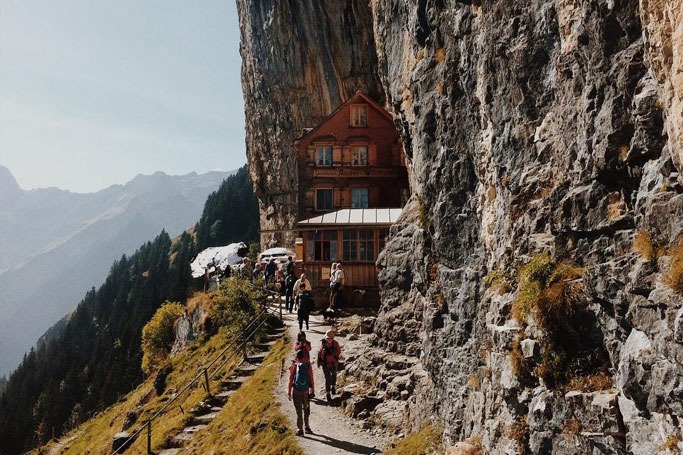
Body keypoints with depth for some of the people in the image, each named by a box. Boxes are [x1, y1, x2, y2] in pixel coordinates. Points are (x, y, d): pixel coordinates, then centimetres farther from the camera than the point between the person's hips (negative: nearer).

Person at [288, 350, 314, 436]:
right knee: (306, 410, 18)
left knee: (299, 411, 7)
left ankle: (300, 429, 9)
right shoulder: (308, 366, -4)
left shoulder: (294, 366, -8)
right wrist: (312, 390, 10)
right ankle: (307, 428, 24)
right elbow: (311, 379, 0)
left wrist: (289, 392, -2)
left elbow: (290, 380, -8)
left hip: (296, 392, -2)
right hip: (306, 392, 2)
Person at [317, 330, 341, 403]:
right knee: (328, 379, 1)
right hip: (325, 364, -1)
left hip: (334, 363, 1)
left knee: (334, 376, 19)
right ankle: (328, 394, 5)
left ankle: (333, 387, 41)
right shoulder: (323, 343, -9)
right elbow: (320, 352, -1)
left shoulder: (335, 343, -9)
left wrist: (331, 351, -20)